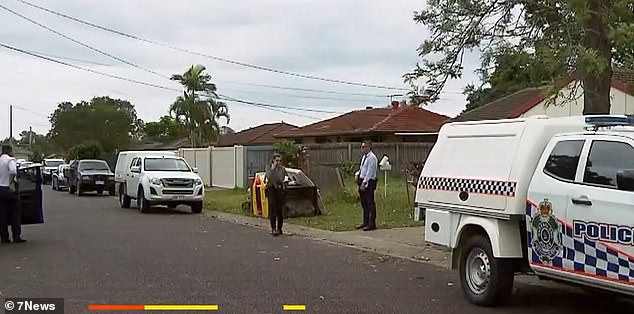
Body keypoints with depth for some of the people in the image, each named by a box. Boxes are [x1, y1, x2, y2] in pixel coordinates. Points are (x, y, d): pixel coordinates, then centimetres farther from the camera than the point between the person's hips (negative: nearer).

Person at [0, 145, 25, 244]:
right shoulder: (11, 160, -8)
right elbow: (13, 171, -28)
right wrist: (11, 183, -24)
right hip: (9, 190, -5)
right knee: (15, 214, 2)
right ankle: (17, 237, 0)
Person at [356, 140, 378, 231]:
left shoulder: (372, 158, -15)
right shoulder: (364, 157, 14)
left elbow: (369, 172, -19)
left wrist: (364, 183, -21)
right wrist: (358, 174, 5)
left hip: (369, 182, -10)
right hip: (363, 182, 10)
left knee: (370, 203, -4)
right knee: (364, 203, 15)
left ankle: (372, 224, 1)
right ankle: (365, 223, 24)